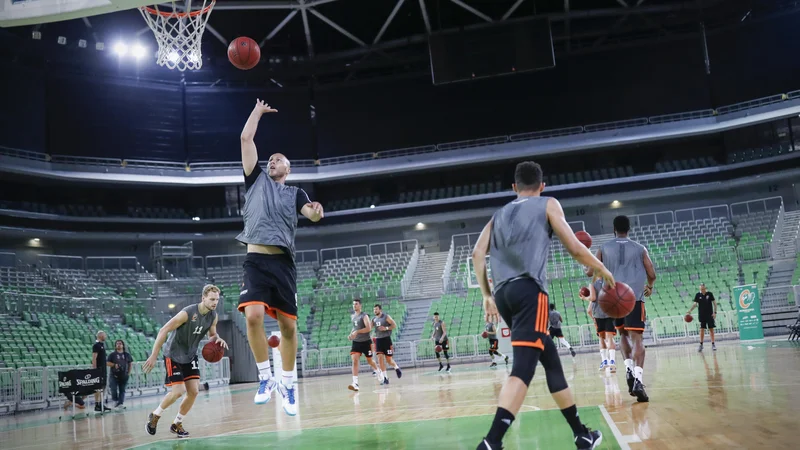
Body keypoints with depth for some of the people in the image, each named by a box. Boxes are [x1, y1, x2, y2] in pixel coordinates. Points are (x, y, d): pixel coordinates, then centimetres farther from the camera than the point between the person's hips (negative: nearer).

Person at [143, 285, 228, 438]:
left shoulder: (213, 316, -7)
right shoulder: (187, 313, -27)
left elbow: (212, 335, 10)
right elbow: (163, 330, -24)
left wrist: (218, 339, -15)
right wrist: (154, 356, -25)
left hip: (190, 356, 7)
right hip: (173, 355, -7)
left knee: (194, 391, -1)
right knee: (178, 392, -13)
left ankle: (177, 424, 18)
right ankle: (154, 416, 13)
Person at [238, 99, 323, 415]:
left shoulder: (295, 193, 16)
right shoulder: (256, 179, 18)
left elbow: (310, 213, -5)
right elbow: (246, 139, 15)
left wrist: (316, 213, -28)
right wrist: (258, 111, 24)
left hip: (283, 262, 1)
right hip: (256, 260, 0)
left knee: (288, 324, 0)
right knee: (253, 315, -20)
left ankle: (287, 384, 16)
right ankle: (265, 378, -4)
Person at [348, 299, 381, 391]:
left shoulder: (364, 316, -12)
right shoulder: (352, 317, 9)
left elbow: (369, 328, -22)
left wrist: (357, 332, -30)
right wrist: (351, 334, 6)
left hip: (366, 342, -4)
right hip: (356, 342, 5)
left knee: (370, 361, 10)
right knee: (354, 360, -15)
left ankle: (379, 372, 42)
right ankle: (355, 383, -22)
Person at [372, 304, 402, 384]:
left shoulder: (386, 317, -4)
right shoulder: (374, 319, 10)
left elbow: (394, 325, -8)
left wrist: (386, 328, -20)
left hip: (386, 339, -4)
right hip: (378, 340, 4)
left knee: (389, 360, -1)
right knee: (380, 357, -10)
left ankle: (397, 368, 32)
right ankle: (385, 377, -6)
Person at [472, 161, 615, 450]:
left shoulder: (499, 215, 26)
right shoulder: (547, 204, 13)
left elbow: (477, 254, 12)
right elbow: (574, 248, 5)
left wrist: (487, 295, 19)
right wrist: (602, 269, 21)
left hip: (504, 294, 6)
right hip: (529, 289, -6)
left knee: (550, 358, 18)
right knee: (523, 366, -16)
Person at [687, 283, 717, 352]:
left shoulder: (709, 294, -4)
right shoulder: (698, 295, -1)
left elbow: (714, 303, 0)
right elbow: (695, 303, -3)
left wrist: (714, 312, -8)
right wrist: (690, 310, -17)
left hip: (710, 315, -1)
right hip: (702, 315, 1)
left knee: (711, 329, 2)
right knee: (702, 329, 2)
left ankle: (713, 344, 8)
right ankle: (701, 345, 9)